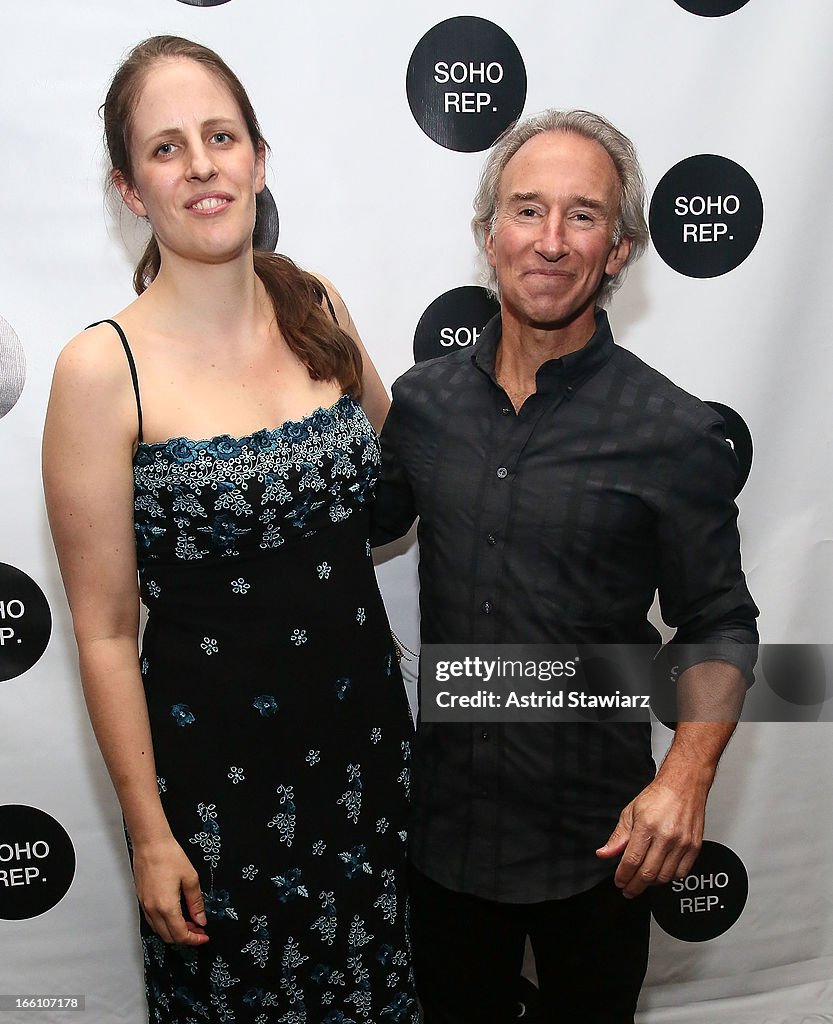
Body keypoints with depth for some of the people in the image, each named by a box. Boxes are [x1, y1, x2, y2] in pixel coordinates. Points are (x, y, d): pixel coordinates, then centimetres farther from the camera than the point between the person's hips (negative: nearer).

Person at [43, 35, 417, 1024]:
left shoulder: (318, 311, -2)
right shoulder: (104, 367, -16)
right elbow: (105, 631, -11)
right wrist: (150, 834, -8)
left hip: (367, 731, 4)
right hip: (215, 765, -4)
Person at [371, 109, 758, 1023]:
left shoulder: (673, 434, -14)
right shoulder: (422, 400, -4)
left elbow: (718, 626, -7)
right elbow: (358, 528, 12)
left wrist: (685, 777, -21)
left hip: (596, 836, -2)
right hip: (443, 815, 3)